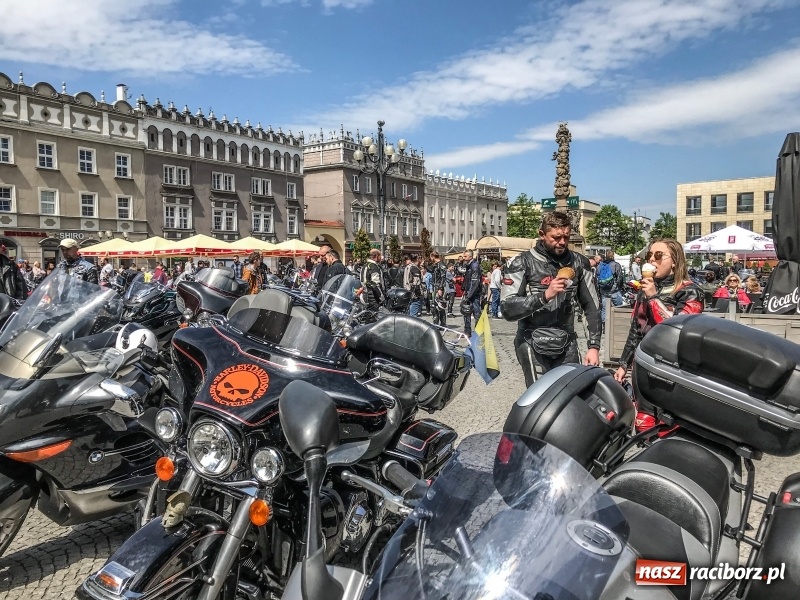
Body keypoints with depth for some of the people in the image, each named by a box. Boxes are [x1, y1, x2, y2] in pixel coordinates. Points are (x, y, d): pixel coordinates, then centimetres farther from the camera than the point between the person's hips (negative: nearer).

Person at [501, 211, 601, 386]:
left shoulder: (579, 263, 5)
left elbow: (592, 306, 9)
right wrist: (545, 295, -23)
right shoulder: (523, 263, -7)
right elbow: (507, 309, -14)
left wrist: (594, 346, 1)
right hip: (534, 345, -3)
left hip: (567, 345, 4)